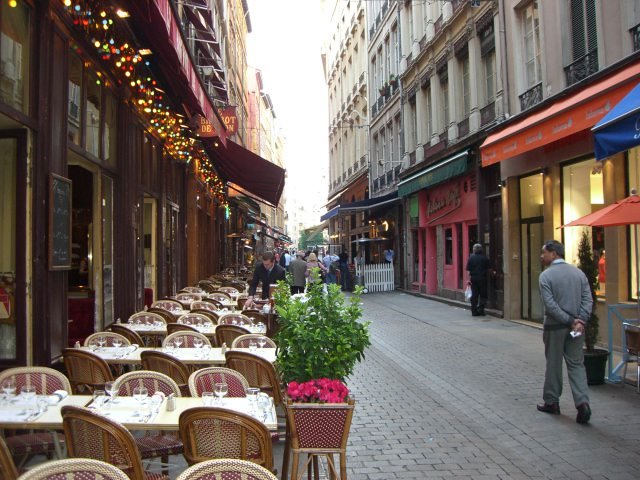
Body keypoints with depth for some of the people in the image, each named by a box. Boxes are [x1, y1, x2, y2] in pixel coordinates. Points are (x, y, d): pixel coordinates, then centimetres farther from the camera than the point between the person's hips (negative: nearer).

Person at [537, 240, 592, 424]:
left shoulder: (546, 275, -10)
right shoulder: (578, 273, 5)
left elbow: (550, 304, -17)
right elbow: (588, 299, -1)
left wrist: (570, 321, -13)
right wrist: (580, 320, -8)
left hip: (554, 326, -4)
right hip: (576, 326, 4)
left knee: (553, 364, 9)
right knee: (576, 364, 9)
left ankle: (551, 402, 21)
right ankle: (582, 403, -4)